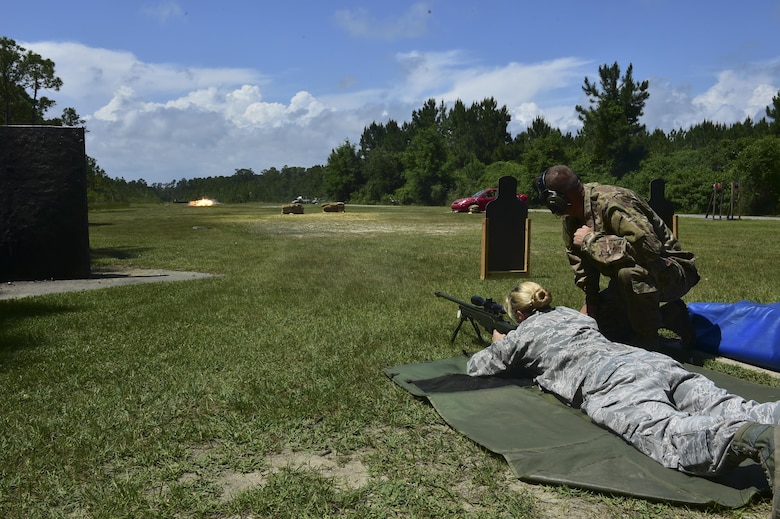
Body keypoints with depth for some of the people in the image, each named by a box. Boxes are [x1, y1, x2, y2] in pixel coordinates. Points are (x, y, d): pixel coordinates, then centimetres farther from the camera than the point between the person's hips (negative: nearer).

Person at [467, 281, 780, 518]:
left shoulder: (520, 336, 24)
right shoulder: (572, 314, 41)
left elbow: (475, 367, 38)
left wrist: (498, 345, 60)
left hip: (608, 381, -7)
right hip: (649, 359, 7)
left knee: (671, 435, -33)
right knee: (733, 412, -13)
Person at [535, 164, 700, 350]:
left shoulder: (612, 203, -30)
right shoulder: (571, 218, -2)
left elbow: (648, 247, -43)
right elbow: (581, 262, 7)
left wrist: (592, 239, -33)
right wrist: (591, 301, -3)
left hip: (673, 272, -9)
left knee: (629, 271, -41)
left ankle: (647, 341, -16)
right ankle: (669, 316, 15)